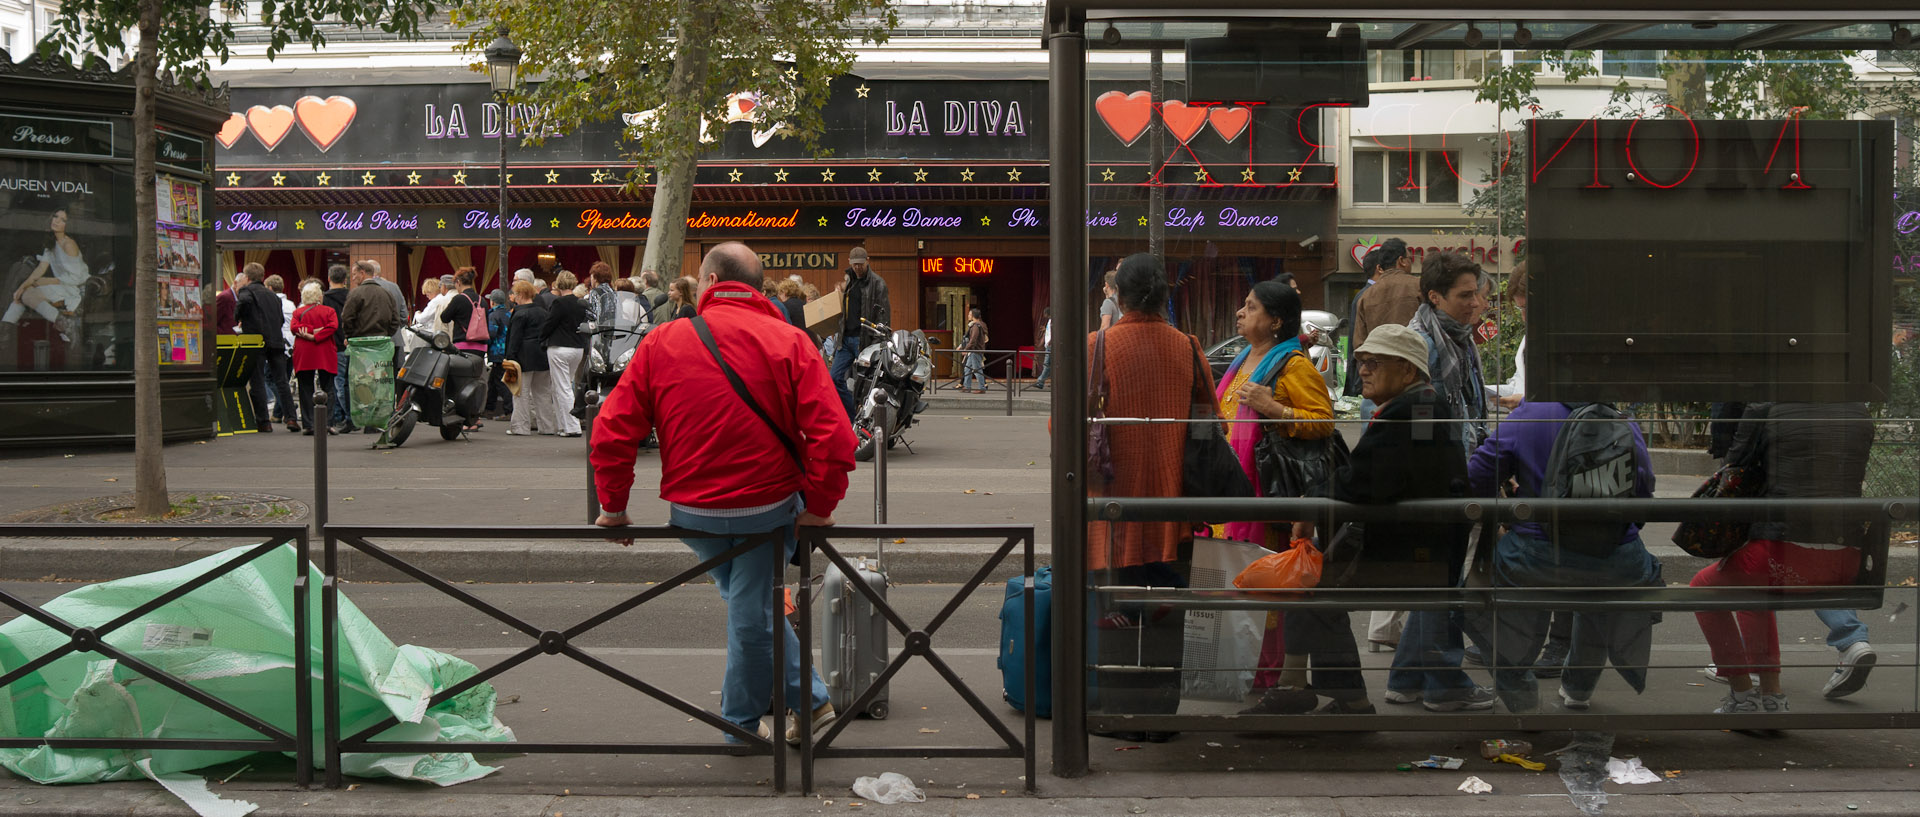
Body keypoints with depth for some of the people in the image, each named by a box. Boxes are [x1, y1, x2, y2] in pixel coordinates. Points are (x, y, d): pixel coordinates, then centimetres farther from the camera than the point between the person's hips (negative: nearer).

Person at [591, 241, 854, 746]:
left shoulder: (662, 343, -3)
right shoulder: (790, 343, -8)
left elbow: (612, 432, -4)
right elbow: (832, 434, -17)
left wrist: (613, 505, 7)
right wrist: (819, 507, -7)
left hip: (693, 511, 2)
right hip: (769, 505, -1)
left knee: (748, 603, 20)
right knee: (753, 609, 11)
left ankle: (809, 699, 22)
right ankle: (743, 722, 25)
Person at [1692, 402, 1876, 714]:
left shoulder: (1765, 409, -4)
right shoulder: (1861, 414, 10)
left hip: (1786, 555, -6)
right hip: (1847, 565, 6)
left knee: (1704, 587, 24)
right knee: (1751, 593, 35)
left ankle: (1743, 696, 22)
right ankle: (1771, 696, 34)